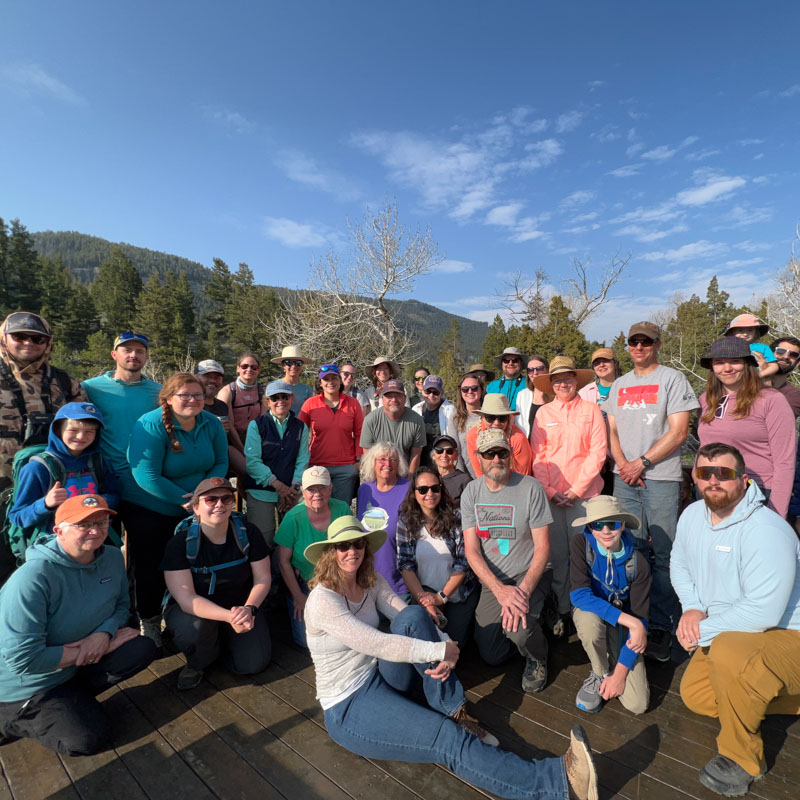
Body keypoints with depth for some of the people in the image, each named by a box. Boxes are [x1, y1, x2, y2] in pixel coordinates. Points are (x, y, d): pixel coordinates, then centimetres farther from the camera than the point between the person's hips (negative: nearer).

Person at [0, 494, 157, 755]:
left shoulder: (113, 558, -9)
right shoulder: (33, 577, -29)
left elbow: (122, 605, 4)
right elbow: (22, 660, -28)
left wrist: (104, 633, -19)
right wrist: (100, 647, -22)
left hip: (76, 665, 6)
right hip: (28, 685, -6)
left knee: (143, 649, -11)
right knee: (89, 739, -10)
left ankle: (73, 696, 1)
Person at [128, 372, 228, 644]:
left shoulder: (211, 424, -6)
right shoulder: (151, 426, -23)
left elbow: (221, 463, 1)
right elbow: (147, 477, -27)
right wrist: (186, 499, -24)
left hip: (196, 511, 5)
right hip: (152, 512, -5)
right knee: (151, 570, 9)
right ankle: (149, 622, 34)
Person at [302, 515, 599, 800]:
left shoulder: (371, 581, 2)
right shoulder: (322, 600, -22)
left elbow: (407, 617, -3)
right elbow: (375, 644, -28)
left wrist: (446, 653, -22)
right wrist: (439, 651, -24)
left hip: (383, 678, 7)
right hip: (349, 708, -6)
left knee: (413, 617, -20)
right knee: (448, 738, -24)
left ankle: (455, 711, -14)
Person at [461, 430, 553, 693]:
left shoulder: (531, 488, -13)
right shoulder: (471, 492, -5)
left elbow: (542, 547, -12)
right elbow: (472, 550, -8)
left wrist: (523, 591, -26)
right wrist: (500, 590, -23)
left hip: (531, 574, -3)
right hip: (492, 580, 3)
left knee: (518, 629, -30)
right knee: (491, 656, 2)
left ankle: (537, 659, 8)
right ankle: (528, 627, 33)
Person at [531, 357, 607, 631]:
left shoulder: (591, 410, 3)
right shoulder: (543, 413, 8)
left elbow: (598, 452, -2)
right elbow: (538, 456, 6)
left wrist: (576, 489, -8)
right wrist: (549, 491, -4)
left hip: (584, 494, -1)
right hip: (551, 495, 1)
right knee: (558, 554, 5)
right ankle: (563, 610, 19)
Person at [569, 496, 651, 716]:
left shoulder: (637, 563, -19)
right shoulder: (581, 545, -23)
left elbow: (641, 618, -16)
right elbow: (579, 595, -30)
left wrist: (620, 673, -18)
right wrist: (630, 621, -36)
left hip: (623, 625, 1)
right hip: (591, 612, -1)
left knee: (638, 704, -13)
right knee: (589, 619, -39)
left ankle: (612, 670, 20)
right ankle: (600, 673, -7)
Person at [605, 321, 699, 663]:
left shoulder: (673, 379, 1)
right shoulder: (619, 384, 16)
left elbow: (678, 432, -7)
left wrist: (641, 462, -11)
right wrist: (622, 464, -1)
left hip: (661, 478, -4)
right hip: (625, 479, 4)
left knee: (663, 555, -1)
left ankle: (661, 627, 10)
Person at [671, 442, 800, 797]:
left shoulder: (766, 531, -30)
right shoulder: (693, 515, -5)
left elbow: (763, 612, -32)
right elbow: (680, 564, 8)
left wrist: (702, 629, -22)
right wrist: (692, 608, -9)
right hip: (729, 633, 8)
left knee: (729, 652, -38)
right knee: (694, 696, 12)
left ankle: (742, 759, -12)